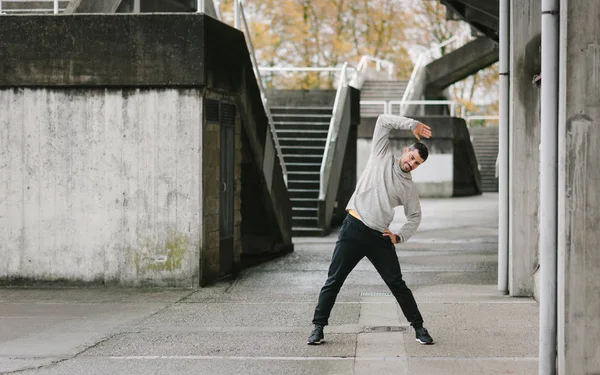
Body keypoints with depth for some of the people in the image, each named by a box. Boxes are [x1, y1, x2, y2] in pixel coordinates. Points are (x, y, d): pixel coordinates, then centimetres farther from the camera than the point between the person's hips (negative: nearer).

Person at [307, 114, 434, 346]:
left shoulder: (409, 189, 13)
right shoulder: (382, 157, 7)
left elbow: (414, 217, 22)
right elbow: (383, 121, 2)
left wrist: (399, 237, 7)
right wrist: (412, 125, -3)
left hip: (380, 237, 2)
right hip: (353, 229, -2)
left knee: (397, 284, 2)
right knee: (333, 281, -2)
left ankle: (418, 327, 12)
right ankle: (318, 327, 5)